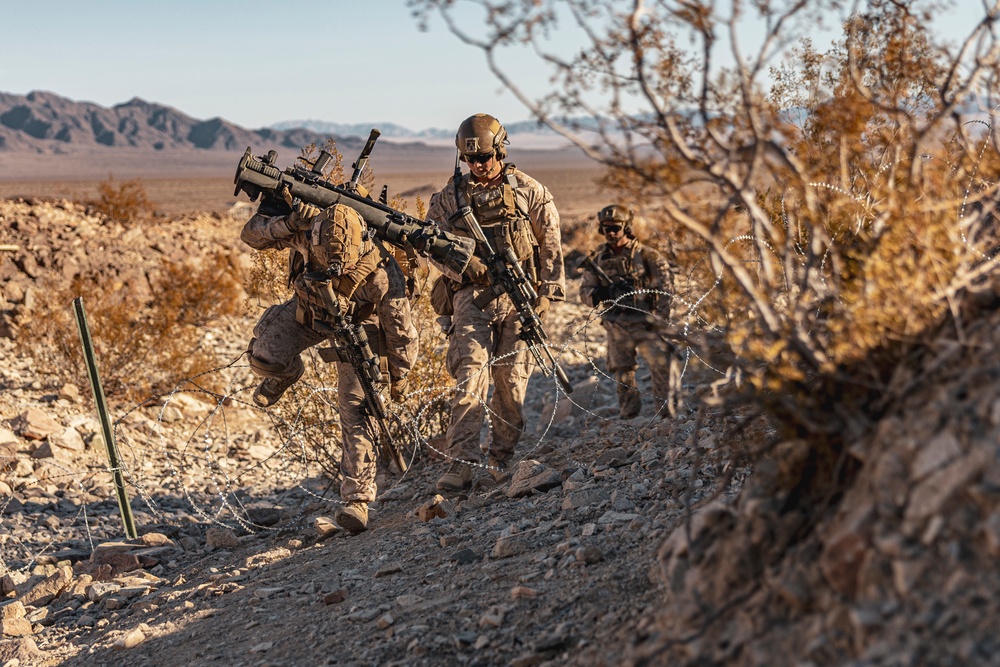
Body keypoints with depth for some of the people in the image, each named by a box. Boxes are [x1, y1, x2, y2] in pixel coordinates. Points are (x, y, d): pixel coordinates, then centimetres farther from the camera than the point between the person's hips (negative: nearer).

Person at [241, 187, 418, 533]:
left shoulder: (380, 273, -37)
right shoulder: (302, 231, -32)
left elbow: (399, 328, -22)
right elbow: (251, 232, -22)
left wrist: (399, 375, -7)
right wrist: (286, 223, -43)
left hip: (357, 327, -3)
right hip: (309, 310, 3)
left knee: (356, 410, -11)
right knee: (263, 355, -20)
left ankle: (356, 500, -7)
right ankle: (286, 373, 19)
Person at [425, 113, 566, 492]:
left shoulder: (528, 191, 4)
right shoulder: (449, 197, 6)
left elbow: (551, 243, 6)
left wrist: (548, 291, 1)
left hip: (518, 295, 1)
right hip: (472, 294, 0)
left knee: (511, 378, 4)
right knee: (471, 372, -14)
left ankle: (502, 455, 21)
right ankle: (462, 463, -17)